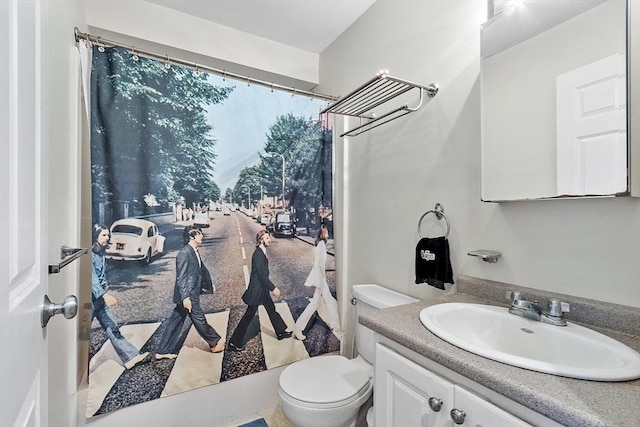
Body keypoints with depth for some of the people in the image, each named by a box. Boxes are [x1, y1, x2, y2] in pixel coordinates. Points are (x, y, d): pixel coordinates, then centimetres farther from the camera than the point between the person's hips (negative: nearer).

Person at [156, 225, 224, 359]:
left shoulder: (194, 252, 9)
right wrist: (185, 297, -23)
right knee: (200, 320, 7)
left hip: (190, 295, 10)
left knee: (175, 322, 17)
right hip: (188, 296, -9)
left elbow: (202, 270, 21)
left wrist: (209, 284, 27)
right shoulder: (184, 253, -21)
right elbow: (180, 278, -22)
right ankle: (215, 343, 23)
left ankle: (163, 351, 29)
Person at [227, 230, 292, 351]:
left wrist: (271, 287, 20)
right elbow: (262, 275, -26)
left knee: (272, 309, 20)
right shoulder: (258, 254, -24)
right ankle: (234, 343, 18)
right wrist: (273, 288, -21)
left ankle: (281, 332, 36)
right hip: (256, 291, -10)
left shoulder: (262, 252, 5)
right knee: (249, 316, 3)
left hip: (262, 289, 10)